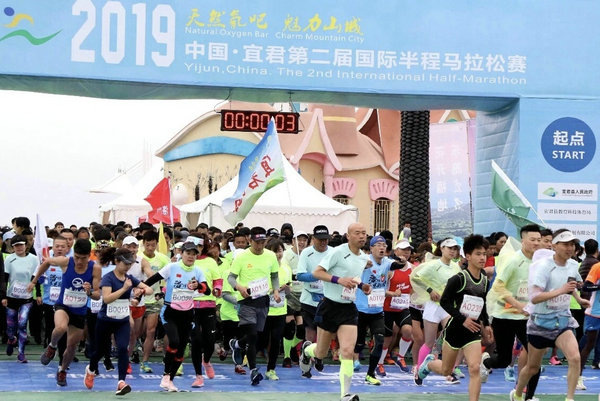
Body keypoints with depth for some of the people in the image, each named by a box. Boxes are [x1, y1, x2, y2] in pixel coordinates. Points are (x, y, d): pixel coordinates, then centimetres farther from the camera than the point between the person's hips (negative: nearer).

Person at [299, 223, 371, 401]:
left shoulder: (364, 258, 8)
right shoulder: (338, 252, -13)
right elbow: (316, 272, -15)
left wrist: (362, 286, 6)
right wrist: (339, 279, -27)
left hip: (349, 309, 4)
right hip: (330, 306, -4)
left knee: (347, 351, -13)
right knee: (321, 353, 10)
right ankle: (307, 349, 47)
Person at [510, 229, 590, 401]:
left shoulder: (573, 265, -1)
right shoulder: (543, 267, -21)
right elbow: (534, 298, -34)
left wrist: (578, 299, 23)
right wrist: (561, 290, -40)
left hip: (563, 320, 4)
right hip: (541, 322, -4)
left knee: (575, 358, -22)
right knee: (533, 367, 11)